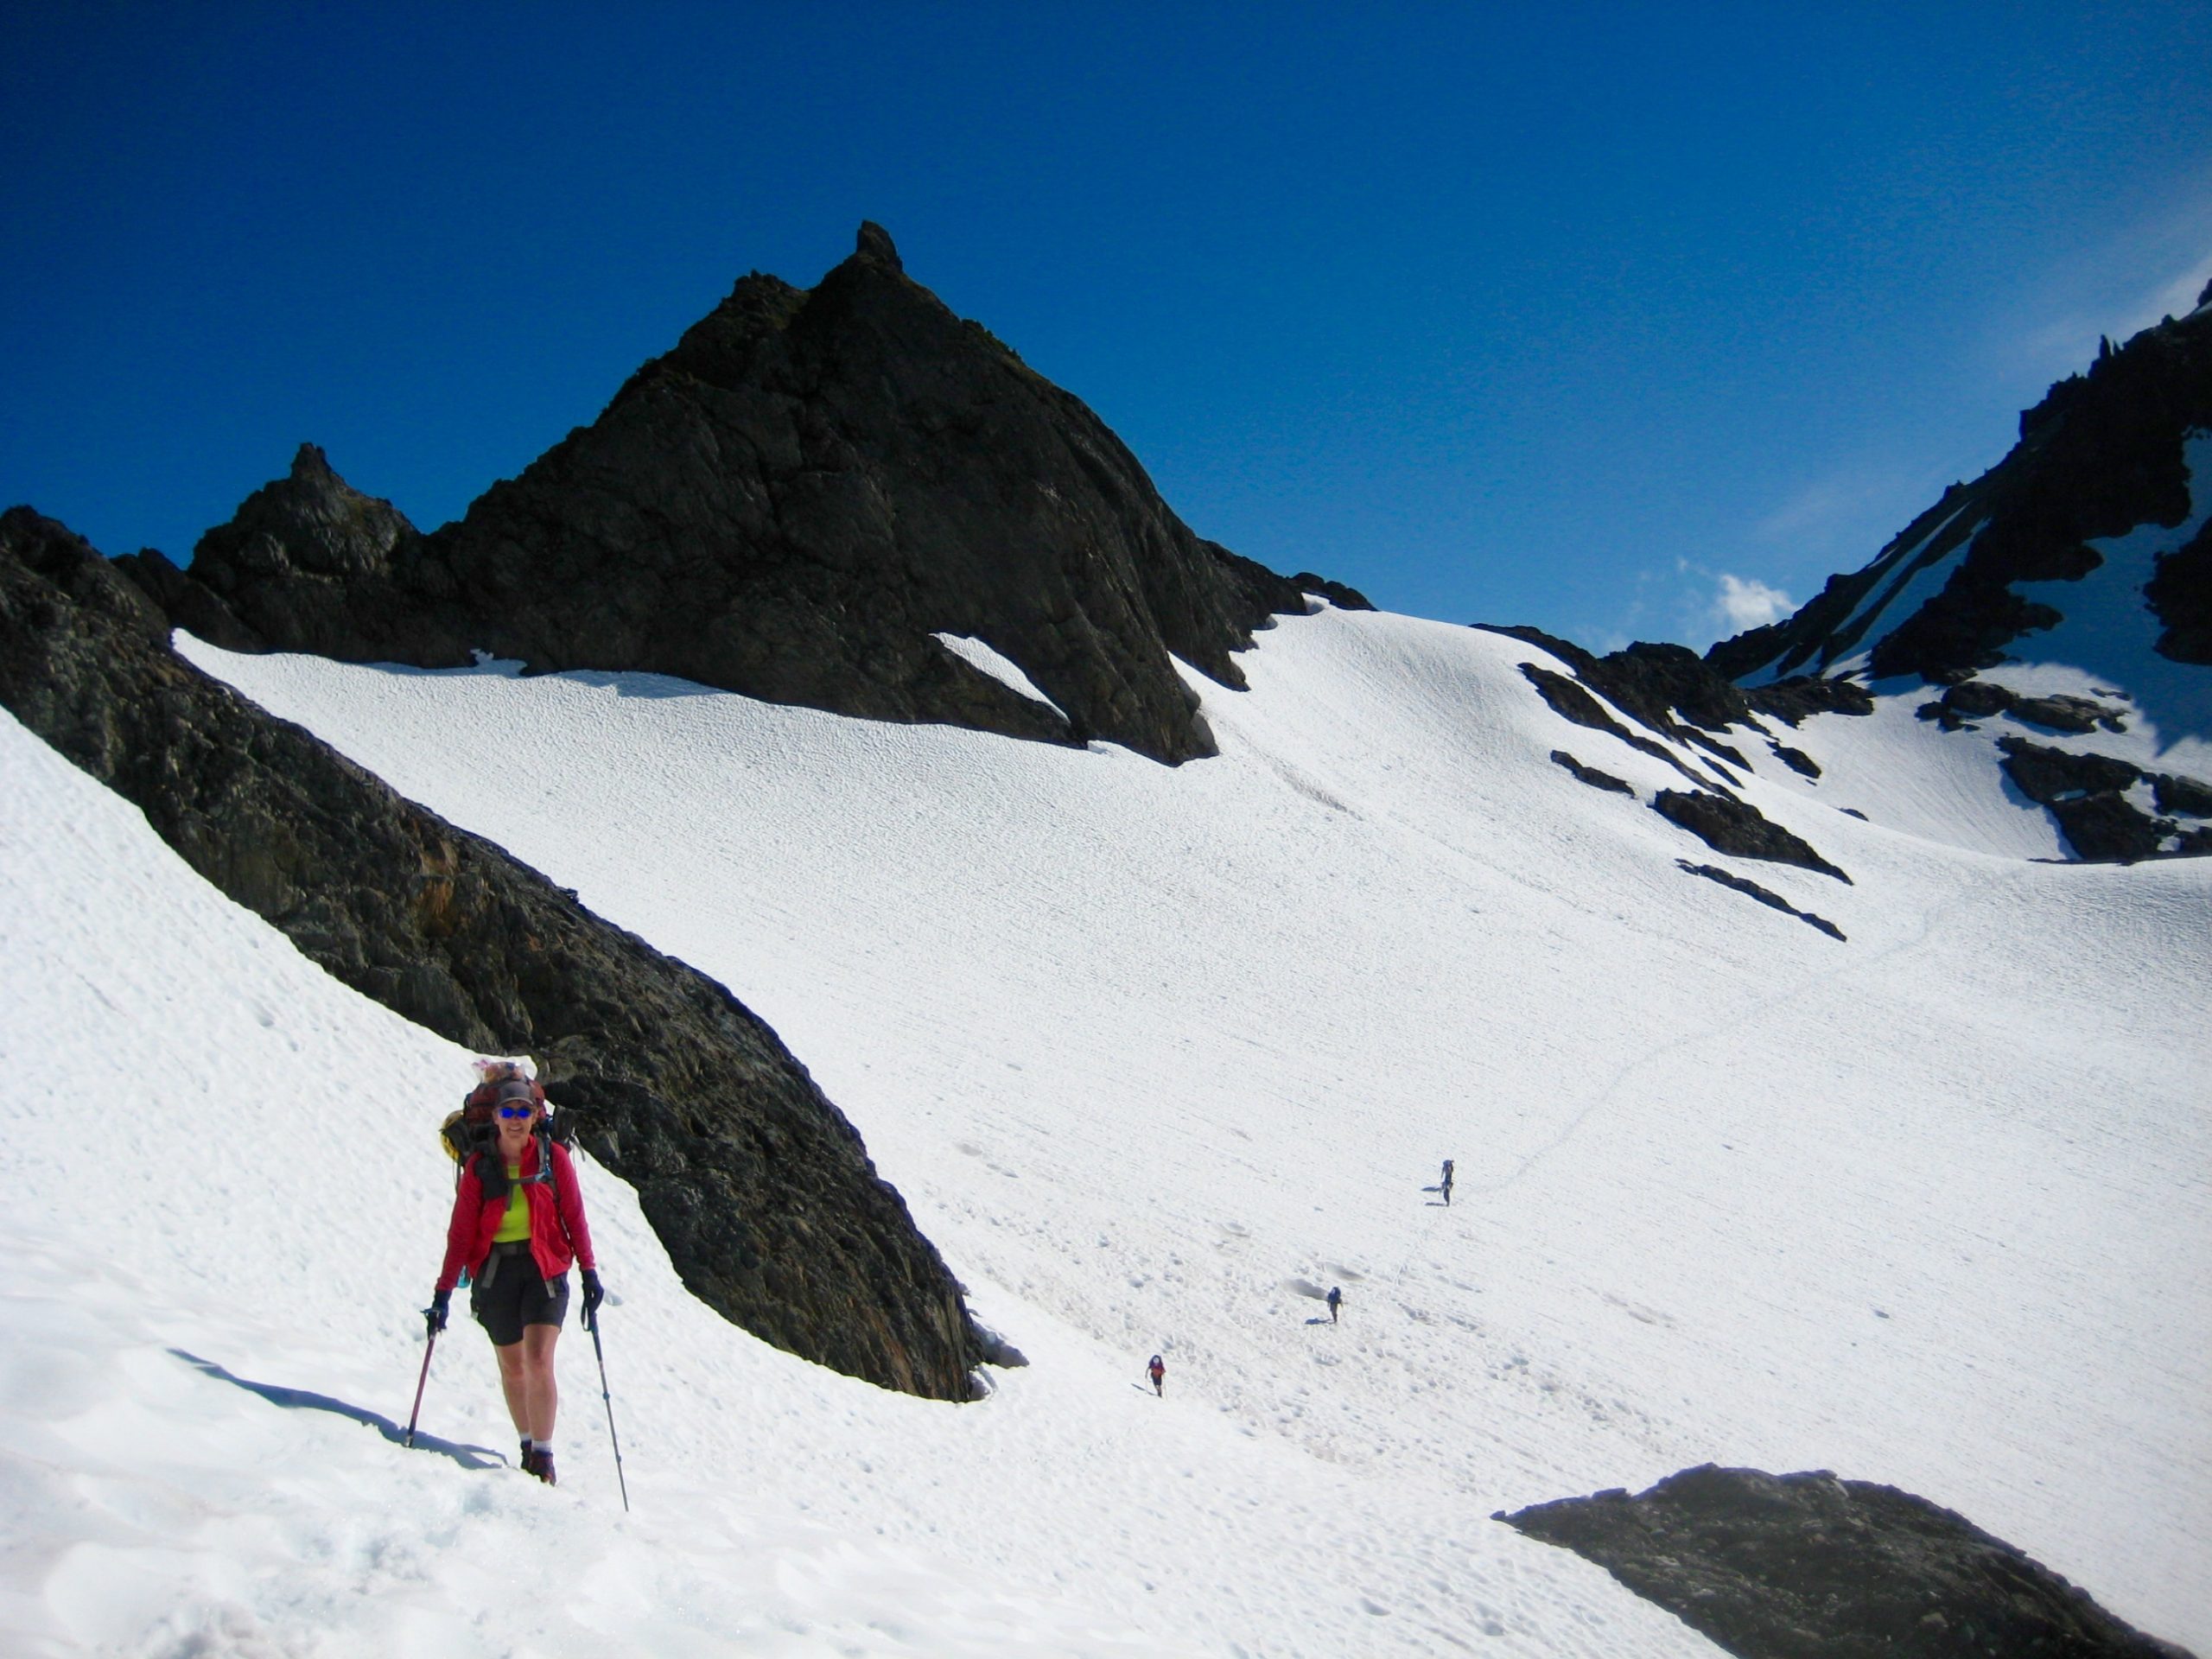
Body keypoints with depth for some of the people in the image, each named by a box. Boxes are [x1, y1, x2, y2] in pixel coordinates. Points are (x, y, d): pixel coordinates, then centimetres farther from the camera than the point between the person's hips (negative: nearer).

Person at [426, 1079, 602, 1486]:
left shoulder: (553, 1157, -1)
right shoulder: (480, 1166, 0)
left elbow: (574, 1216, 1)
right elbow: (461, 1231, -1)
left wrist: (589, 1272, -3)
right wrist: (443, 1292, -4)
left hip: (544, 1269, -2)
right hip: (495, 1272, 2)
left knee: (538, 1360, -14)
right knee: (511, 1367, 11)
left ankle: (543, 1457, -9)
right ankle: (528, 1445, 28)